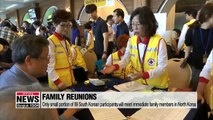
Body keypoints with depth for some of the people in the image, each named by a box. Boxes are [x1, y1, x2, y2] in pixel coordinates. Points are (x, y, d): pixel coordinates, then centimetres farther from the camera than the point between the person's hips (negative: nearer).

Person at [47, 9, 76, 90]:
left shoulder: (66, 41, 10)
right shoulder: (50, 41, -15)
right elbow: (49, 65, -18)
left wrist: (72, 78, 13)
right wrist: (57, 81, -19)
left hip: (68, 80, 7)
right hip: (58, 81, -7)